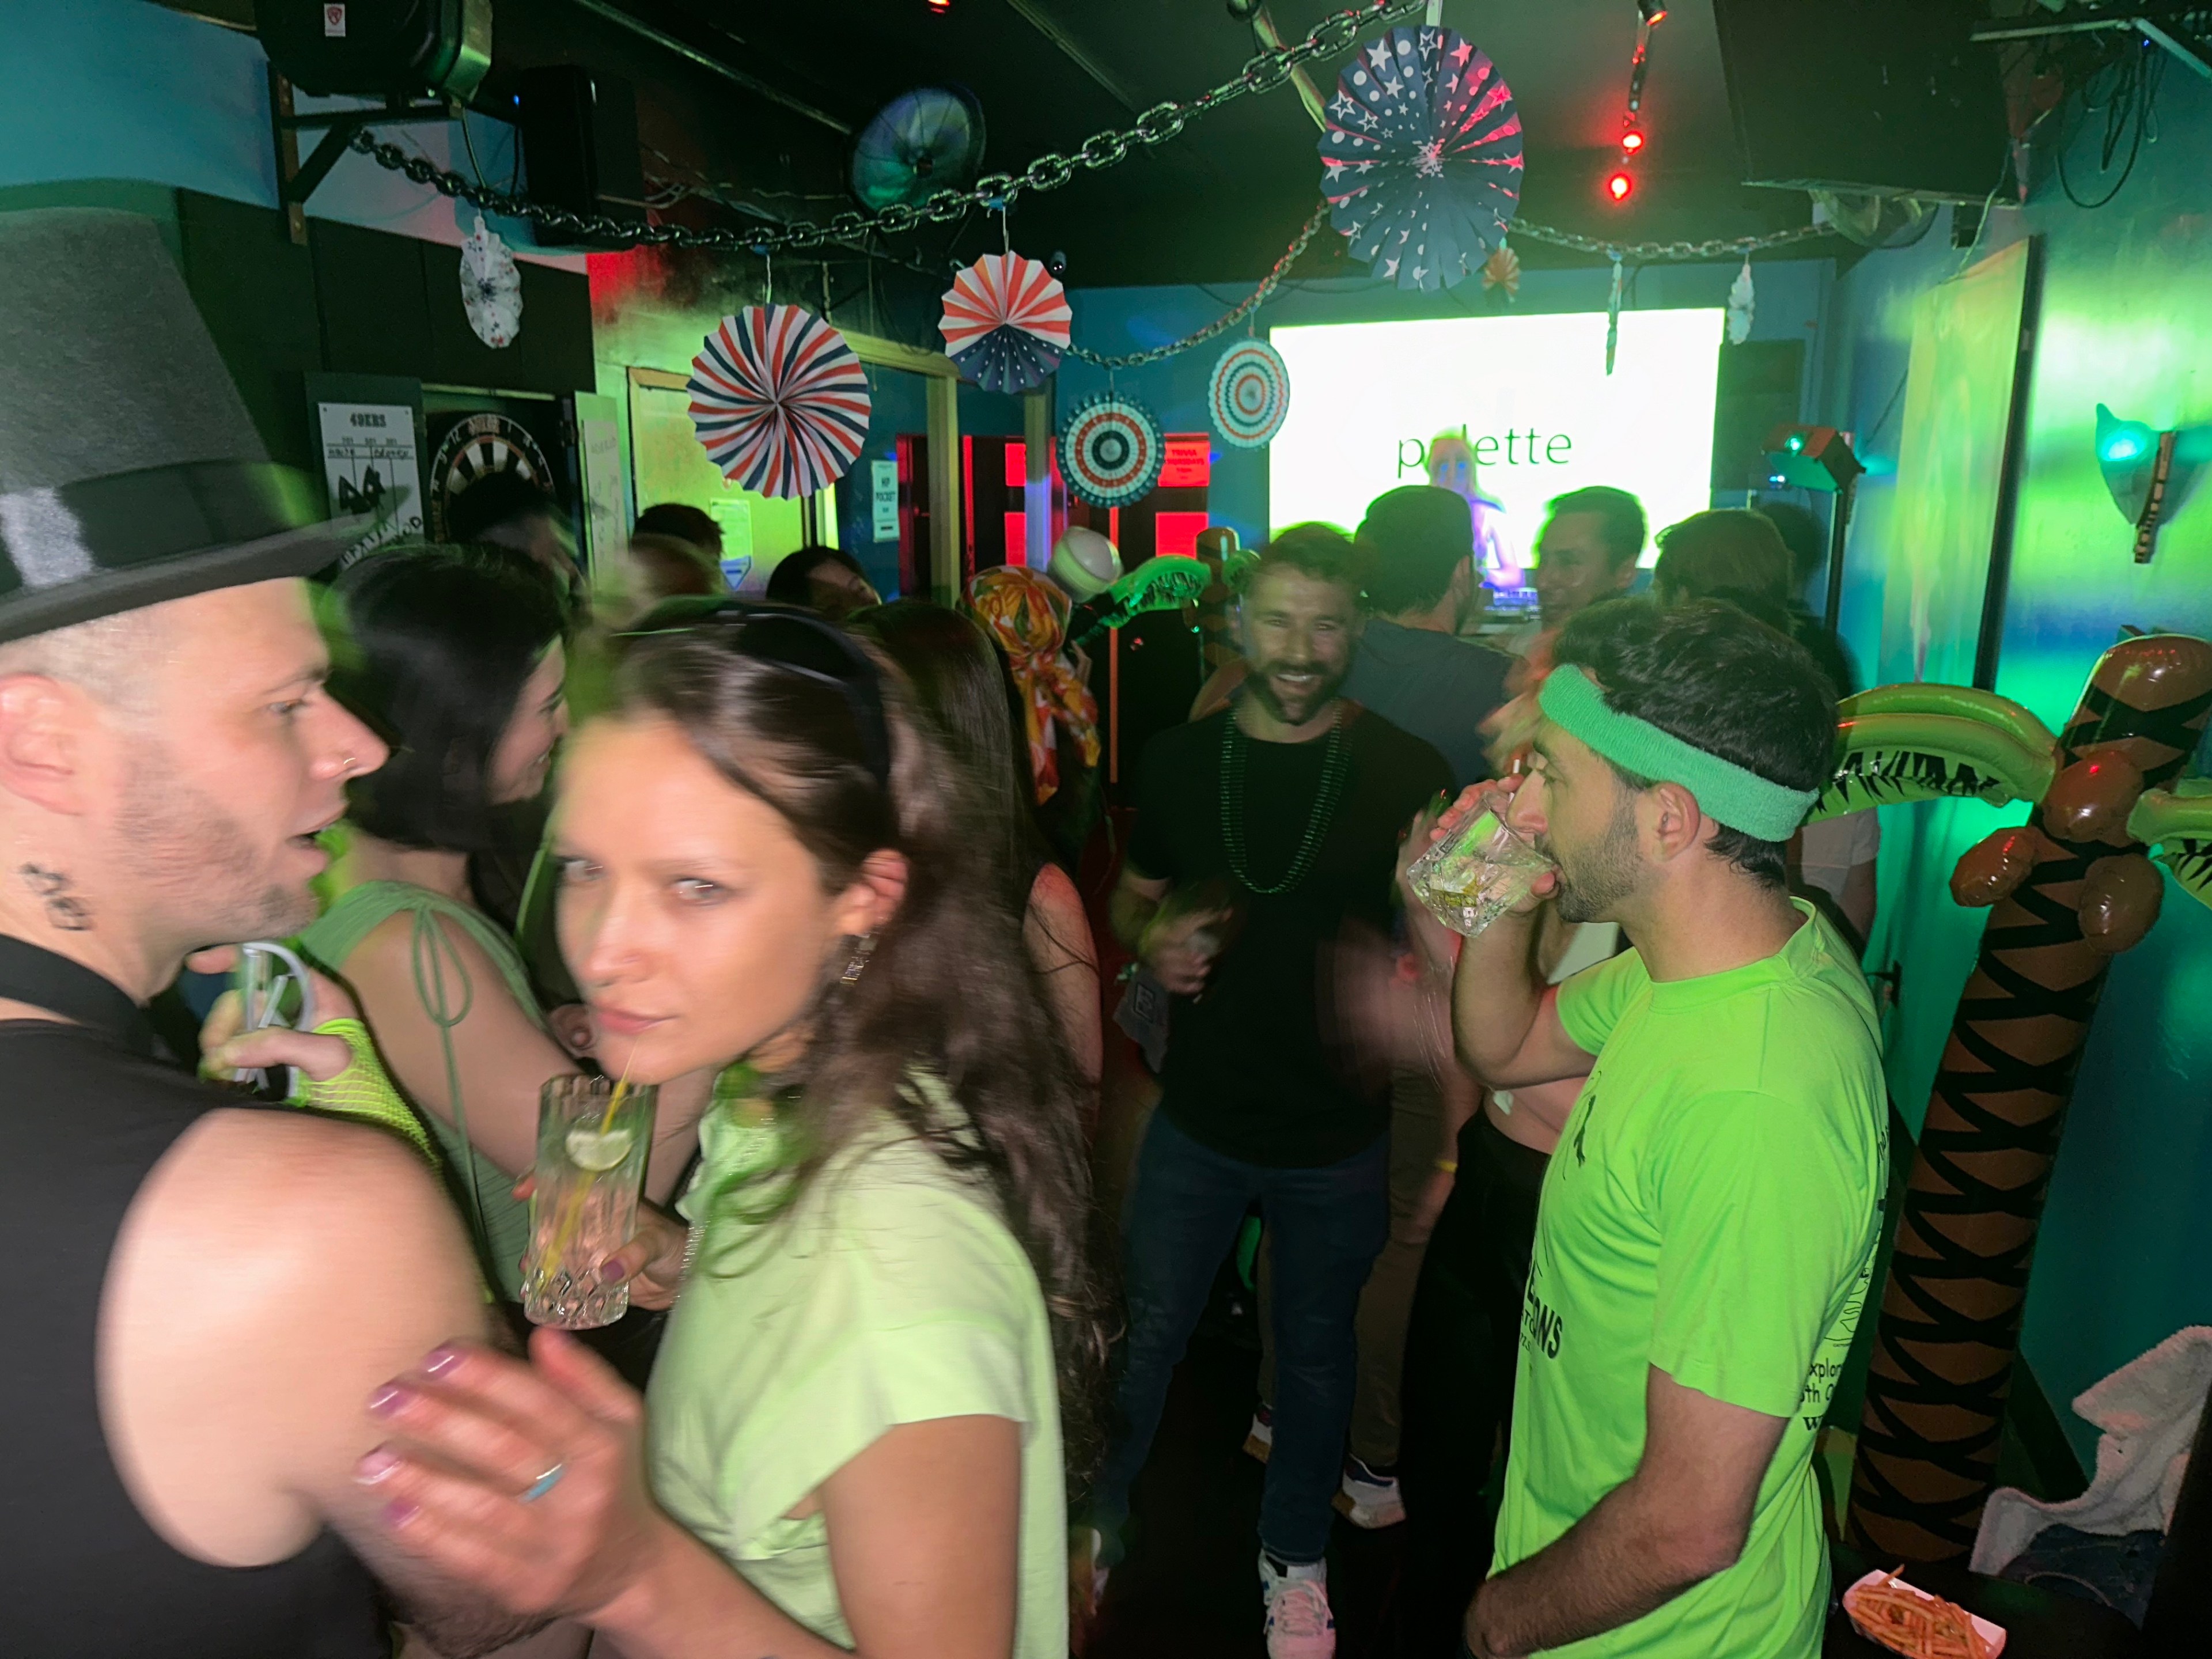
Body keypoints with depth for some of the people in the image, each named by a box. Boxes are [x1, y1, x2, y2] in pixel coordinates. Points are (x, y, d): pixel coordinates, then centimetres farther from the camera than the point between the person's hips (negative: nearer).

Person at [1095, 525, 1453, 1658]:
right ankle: (1096, 1523, 40)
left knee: (1315, 1351, 19)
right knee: (1144, 1334, 14)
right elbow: (1133, 893, 11)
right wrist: (1149, 939, -11)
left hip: (1340, 1131, -1)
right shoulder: (1180, 759, -2)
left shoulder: (1404, 772, -9)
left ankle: (1293, 1556, 43)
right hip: (1198, 1118, 1)